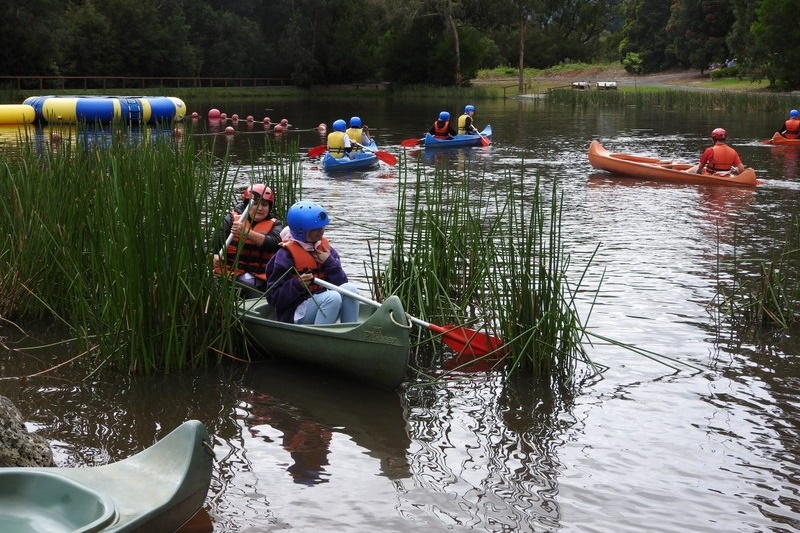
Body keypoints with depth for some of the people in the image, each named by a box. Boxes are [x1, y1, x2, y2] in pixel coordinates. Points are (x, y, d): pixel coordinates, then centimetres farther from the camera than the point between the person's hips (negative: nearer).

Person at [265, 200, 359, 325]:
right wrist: (297, 284, -23)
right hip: (295, 314, -6)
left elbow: (342, 283, 5)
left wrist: (330, 263, -8)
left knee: (349, 288, -19)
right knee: (332, 297, -31)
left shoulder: (325, 248, 9)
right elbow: (273, 298, -10)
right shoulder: (286, 255, -9)